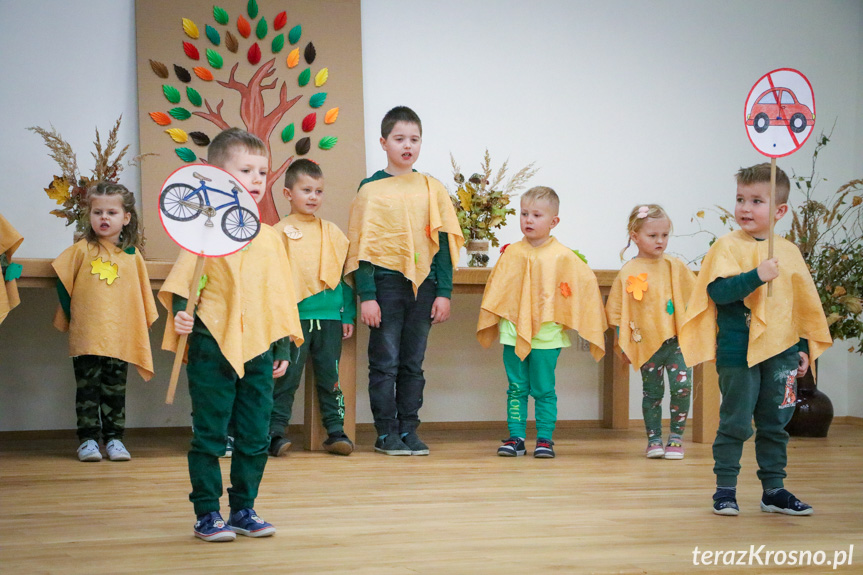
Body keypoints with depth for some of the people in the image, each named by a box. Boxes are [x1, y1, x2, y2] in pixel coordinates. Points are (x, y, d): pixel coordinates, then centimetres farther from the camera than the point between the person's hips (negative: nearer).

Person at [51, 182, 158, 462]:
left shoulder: (132, 255, 6)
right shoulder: (82, 250, 0)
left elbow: (142, 291, 13)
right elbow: (62, 280, 6)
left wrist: (146, 320, 11)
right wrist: (71, 314, 7)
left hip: (120, 336, 2)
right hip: (85, 337, -2)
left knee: (115, 389, 7)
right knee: (88, 389, 2)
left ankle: (114, 438, 14)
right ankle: (88, 439, 7)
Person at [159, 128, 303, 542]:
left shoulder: (270, 238, 11)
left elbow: (281, 298, 15)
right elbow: (183, 281, -6)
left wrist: (283, 347, 15)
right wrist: (181, 314, -24)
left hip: (258, 351, 5)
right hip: (212, 348, -4)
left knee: (255, 438, 8)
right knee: (209, 436, 1)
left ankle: (243, 509, 20)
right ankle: (206, 514, 10)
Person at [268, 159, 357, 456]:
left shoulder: (331, 231, 11)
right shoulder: (280, 231, 1)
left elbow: (346, 272, 13)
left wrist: (348, 314, 8)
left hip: (330, 317, 3)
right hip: (294, 317, -3)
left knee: (330, 376, 7)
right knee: (288, 376, -2)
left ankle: (336, 431, 14)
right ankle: (275, 432, 3)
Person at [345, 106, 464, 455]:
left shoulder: (433, 189, 8)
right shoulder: (371, 189, 0)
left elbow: (444, 242, 8)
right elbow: (361, 246, -2)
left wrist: (444, 292, 1)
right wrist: (366, 295, -9)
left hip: (423, 283, 3)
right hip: (386, 282, -3)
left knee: (413, 364, 8)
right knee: (385, 363, 0)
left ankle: (409, 429, 15)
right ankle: (386, 433, 8)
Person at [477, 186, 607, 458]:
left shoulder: (563, 257, -2)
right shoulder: (511, 253, 4)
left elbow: (586, 283, 4)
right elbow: (496, 290, 14)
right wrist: (490, 322, 17)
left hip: (546, 334, -2)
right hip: (513, 332, 2)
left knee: (543, 391, 4)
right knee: (516, 389, 5)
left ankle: (545, 439, 11)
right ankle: (516, 438, 10)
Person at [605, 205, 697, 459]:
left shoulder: (676, 267, 4)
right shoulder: (627, 273, -2)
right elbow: (617, 312, 2)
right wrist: (624, 345, 0)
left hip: (677, 339, 1)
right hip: (647, 343, -1)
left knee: (682, 386, -11)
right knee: (652, 392, 6)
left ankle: (676, 436, 4)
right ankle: (654, 438, 19)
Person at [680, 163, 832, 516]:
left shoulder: (789, 251, 8)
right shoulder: (728, 246, -4)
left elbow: (804, 304, 15)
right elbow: (717, 291, -17)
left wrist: (804, 347, 12)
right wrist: (757, 275, -25)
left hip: (781, 353, 4)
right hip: (738, 351, -4)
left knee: (775, 424, 10)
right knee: (735, 423, 0)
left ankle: (774, 490, 19)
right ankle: (725, 490, 10)